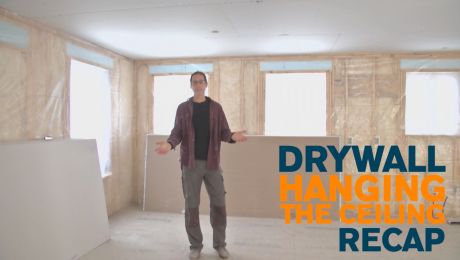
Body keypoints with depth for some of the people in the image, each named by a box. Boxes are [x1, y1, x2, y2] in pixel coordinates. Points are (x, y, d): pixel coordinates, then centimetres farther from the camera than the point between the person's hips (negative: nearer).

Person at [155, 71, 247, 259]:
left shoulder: (216, 107, 7)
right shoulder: (183, 108, 6)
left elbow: (223, 132, 3)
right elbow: (177, 132, 1)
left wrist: (232, 136, -20)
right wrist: (170, 144, -21)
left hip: (212, 162, 1)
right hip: (191, 163, 0)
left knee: (218, 203, 5)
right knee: (191, 205, 5)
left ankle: (220, 244, 22)